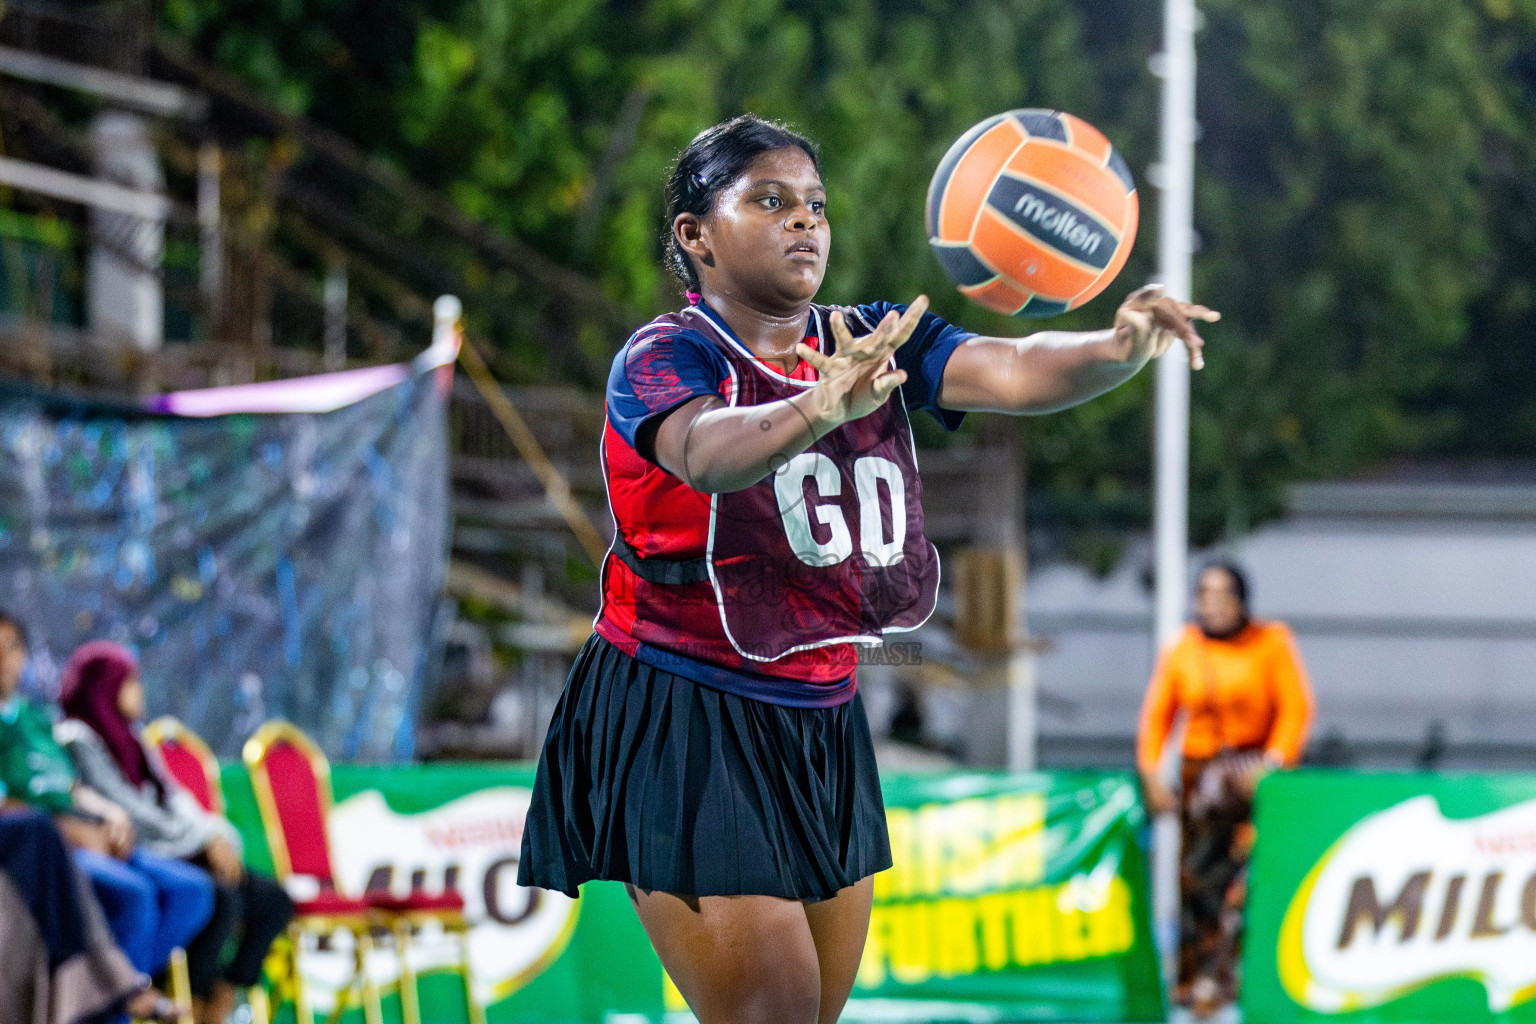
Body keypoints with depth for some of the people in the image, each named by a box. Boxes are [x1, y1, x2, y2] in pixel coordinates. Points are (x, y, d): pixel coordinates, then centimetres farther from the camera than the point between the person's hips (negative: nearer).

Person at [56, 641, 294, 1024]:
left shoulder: (129, 737, 22)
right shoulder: (77, 741, -6)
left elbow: (172, 799, 16)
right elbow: (125, 810, -15)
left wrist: (216, 837, -4)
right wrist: (201, 840, -16)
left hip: (178, 853, 9)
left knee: (273, 900, -7)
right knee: (221, 896, -33)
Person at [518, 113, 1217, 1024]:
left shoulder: (873, 344, 4)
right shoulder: (662, 359, -14)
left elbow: (1014, 372, -14)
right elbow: (706, 452, -37)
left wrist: (1121, 347, -35)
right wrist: (816, 410, -58)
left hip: (822, 726, 7)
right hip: (684, 730, -7)